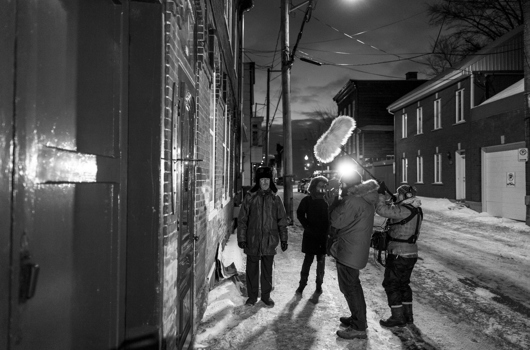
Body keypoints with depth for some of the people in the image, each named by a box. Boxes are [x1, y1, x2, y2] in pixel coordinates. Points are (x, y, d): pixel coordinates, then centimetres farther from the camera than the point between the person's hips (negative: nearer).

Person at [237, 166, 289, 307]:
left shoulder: (275, 198, 3)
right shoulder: (250, 197, -1)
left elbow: (282, 220, 7)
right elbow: (242, 219, 0)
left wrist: (283, 239, 5)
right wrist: (241, 238, -4)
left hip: (269, 241, 1)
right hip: (253, 240, -1)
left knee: (267, 270, 10)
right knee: (252, 269, 9)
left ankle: (266, 295, 26)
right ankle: (252, 296, 24)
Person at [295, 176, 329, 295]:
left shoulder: (327, 201, -1)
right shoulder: (307, 200, -1)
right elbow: (300, 214, 0)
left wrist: (327, 230, -13)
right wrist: (307, 227, -9)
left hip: (323, 236, 1)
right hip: (310, 235, -1)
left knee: (321, 261, 10)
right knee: (308, 260, 3)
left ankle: (319, 285, 21)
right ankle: (302, 284, 12)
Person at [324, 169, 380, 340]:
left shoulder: (353, 201, -22)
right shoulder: (365, 199, 9)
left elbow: (337, 221, -19)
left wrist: (333, 203, -5)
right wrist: (336, 202, 8)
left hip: (349, 252, -10)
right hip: (357, 250, 10)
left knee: (349, 287, -2)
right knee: (353, 285, 21)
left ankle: (359, 327, 4)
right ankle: (358, 318, 33)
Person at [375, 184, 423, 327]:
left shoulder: (404, 210, -22)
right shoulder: (416, 210, 7)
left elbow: (381, 210, -26)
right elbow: (393, 211, 15)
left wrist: (382, 196, -11)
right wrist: (389, 201, 2)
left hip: (399, 254, -9)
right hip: (411, 253, 9)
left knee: (391, 284, 3)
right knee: (403, 284, 20)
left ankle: (397, 317, 9)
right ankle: (408, 315, 26)